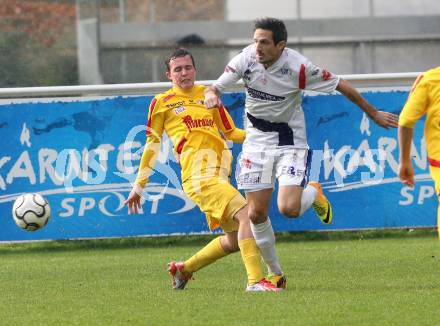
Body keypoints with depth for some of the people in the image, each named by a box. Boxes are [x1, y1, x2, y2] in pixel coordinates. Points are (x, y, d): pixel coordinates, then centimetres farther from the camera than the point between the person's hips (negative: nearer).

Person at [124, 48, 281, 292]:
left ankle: (184, 269, 29)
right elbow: (152, 144, 12)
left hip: (219, 175, 7)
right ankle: (255, 280, -30)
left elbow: (230, 132, 25)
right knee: (245, 214, -24)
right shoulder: (162, 103, 8)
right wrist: (138, 186, 11)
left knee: (235, 239, 10)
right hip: (199, 176, -7)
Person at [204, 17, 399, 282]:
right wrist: (211, 94, -32)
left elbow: (342, 86, -9)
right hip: (256, 141, 3)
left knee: (289, 208, -20)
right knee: (256, 213, 0)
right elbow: (215, 87, -6)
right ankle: (275, 272, 20)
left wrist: (374, 114, -1)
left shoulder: (299, 67, -21)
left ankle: (313, 193, 17)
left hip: (290, 143, -3)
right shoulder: (246, 59, -12)